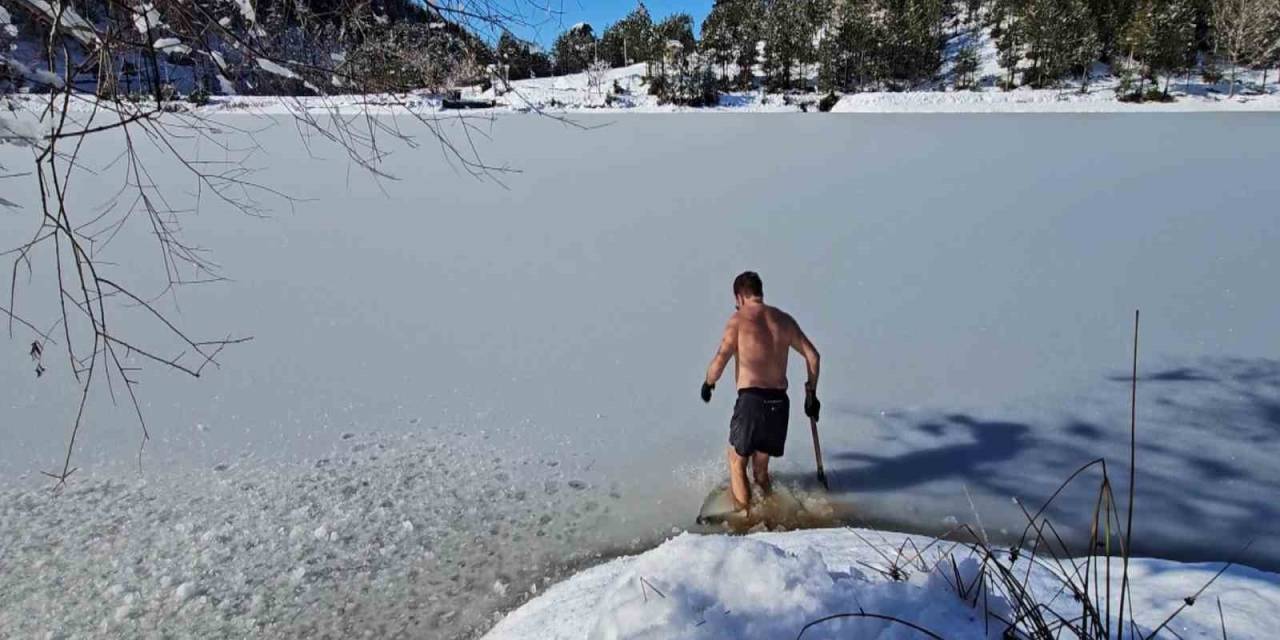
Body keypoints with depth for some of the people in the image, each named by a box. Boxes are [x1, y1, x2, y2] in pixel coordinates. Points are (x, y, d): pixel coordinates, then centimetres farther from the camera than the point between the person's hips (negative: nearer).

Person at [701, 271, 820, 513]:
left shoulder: (739, 319, -2)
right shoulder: (784, 319, 12)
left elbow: (720, 360, -8)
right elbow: (813, 355, 12)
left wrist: (708, 384, 10)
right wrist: (811, 393, 19)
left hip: (752, 400, -5)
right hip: (780, 402, 5)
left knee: (737, 464, 12)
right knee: (761, 470, 22)